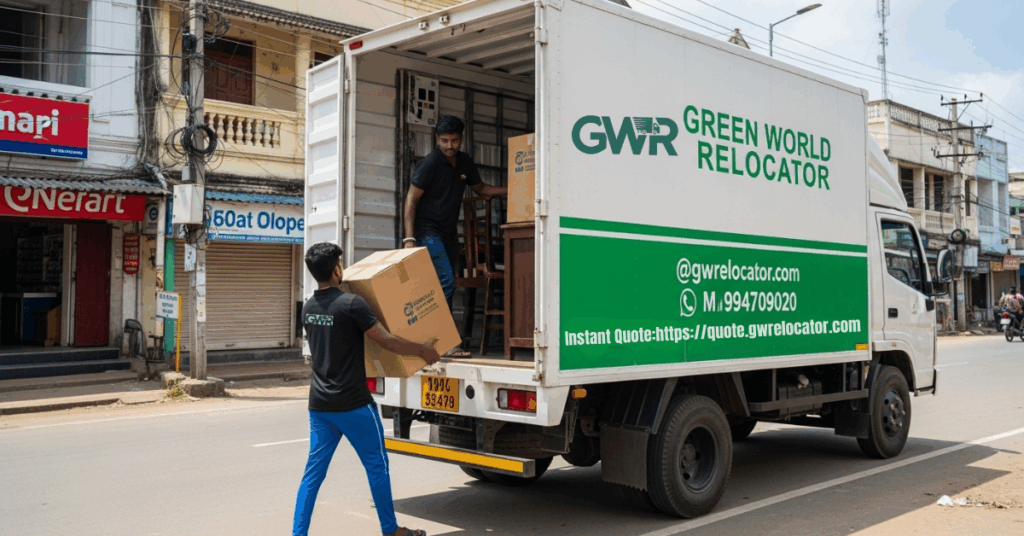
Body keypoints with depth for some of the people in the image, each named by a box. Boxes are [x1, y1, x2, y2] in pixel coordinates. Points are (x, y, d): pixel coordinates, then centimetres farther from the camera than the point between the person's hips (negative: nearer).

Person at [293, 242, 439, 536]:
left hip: (319, 404, 6)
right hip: (352, 404, -6)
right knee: (377, 467, 9)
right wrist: (424, 350, 0)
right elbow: (388, 341, -14)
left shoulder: (308, 308, 8)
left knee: (313, 472, 9)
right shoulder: (351, 304, -15)